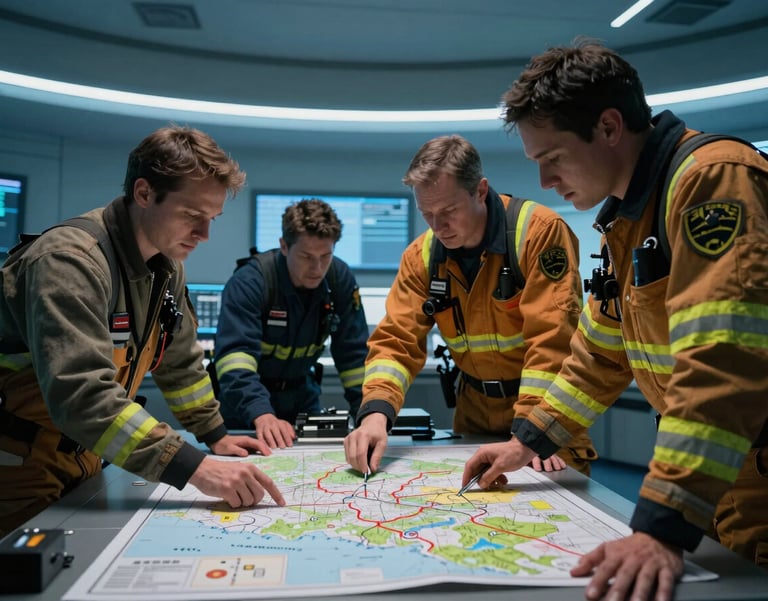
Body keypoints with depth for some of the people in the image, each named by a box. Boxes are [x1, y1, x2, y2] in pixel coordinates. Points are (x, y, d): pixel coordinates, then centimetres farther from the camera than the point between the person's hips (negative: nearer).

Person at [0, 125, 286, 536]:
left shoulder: (167, 266, 0)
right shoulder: (71, 260, -27)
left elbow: (179, 362, 13)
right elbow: (81, 394, -38)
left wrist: (215, 434, 12)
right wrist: (195, 468, -41)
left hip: (80, 467, 8)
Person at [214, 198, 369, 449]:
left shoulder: (341, 280, -12)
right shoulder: (250, 282, -25)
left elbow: (354, 353, -8)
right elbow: (235, 353, -36)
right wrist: (262, 415, -50)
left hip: (300, 393, 4)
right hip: (244, 399, -3)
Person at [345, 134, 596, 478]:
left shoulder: (541, 230, -20)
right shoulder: (421, 255, -5)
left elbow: (552, 335, -24)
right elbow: (397, 339, -9)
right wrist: (377, 412, -26)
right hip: (475, 408, 4)